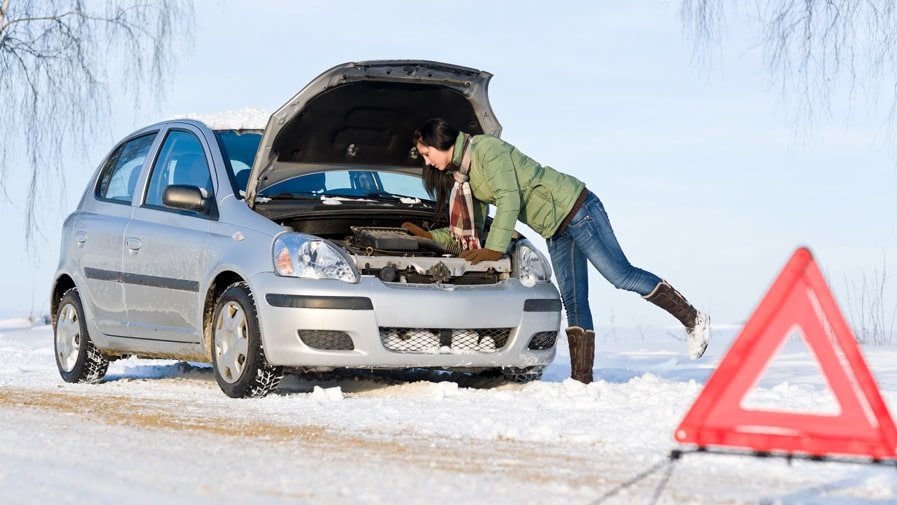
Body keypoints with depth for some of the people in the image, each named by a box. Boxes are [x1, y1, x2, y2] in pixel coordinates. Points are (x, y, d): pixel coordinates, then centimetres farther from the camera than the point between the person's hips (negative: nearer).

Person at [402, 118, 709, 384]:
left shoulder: (486, 149, -16)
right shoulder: (462, 176, 12)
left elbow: (509, 200, -24)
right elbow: (472, 230, 17)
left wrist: (495, 249, -27)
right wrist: (428, 235, 12)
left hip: (574, 207, -9)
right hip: (555, 232, 9)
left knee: (621, 275, -12)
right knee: (573, 302, 4)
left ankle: (692, 319, -3)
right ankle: (582, 379, 1)